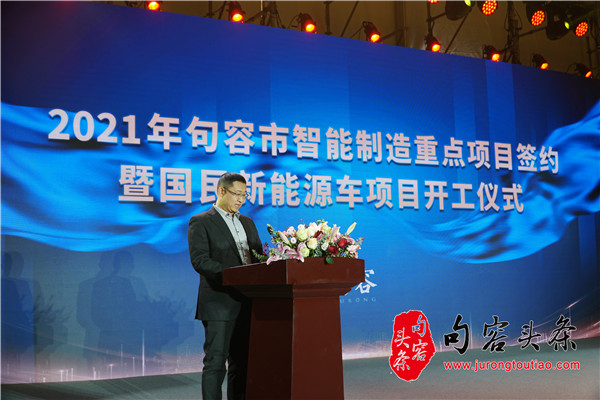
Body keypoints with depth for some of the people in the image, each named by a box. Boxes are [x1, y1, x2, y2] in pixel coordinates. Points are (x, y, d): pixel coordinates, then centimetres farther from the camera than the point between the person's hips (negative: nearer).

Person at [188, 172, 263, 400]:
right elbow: (199, 260, -13)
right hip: (219, 304, -6)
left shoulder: (247, 222, 19)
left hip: (247, 303, 7)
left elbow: (259, 256, 19)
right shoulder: (201, 222, -2)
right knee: (215, 363, -5)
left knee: (241, 363, 10)